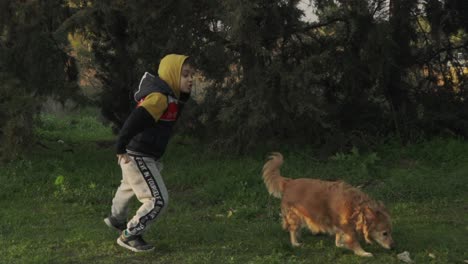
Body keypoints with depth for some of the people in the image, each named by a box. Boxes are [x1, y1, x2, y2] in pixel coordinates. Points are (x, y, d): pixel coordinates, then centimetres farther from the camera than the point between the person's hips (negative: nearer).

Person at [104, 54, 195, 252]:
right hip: (137, 157, -11)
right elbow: (135, 120, -34)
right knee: (158, 200, -11)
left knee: (130, 187, 33)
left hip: (144, 156, 11)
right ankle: (129, 236, 3)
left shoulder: (170, 96, 7)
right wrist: (121, 149, -38)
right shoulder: (159, 96, -23)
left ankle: (116, 219, 59)